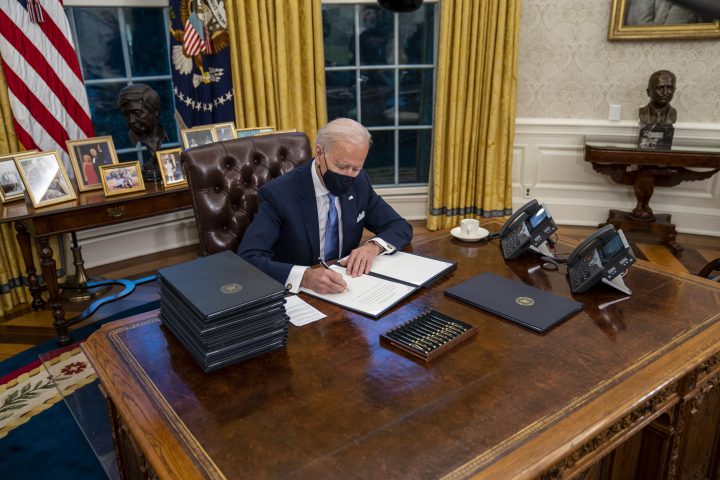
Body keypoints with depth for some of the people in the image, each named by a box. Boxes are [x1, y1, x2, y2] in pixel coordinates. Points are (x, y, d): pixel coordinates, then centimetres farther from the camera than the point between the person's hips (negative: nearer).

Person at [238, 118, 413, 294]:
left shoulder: (359, 182, -2)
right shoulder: (279, 194, -17)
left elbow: (401, 227, 6)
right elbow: (247, 259, -25)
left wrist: (374, 246, -15)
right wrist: (305, 276, -39)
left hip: (345, 290, 4)